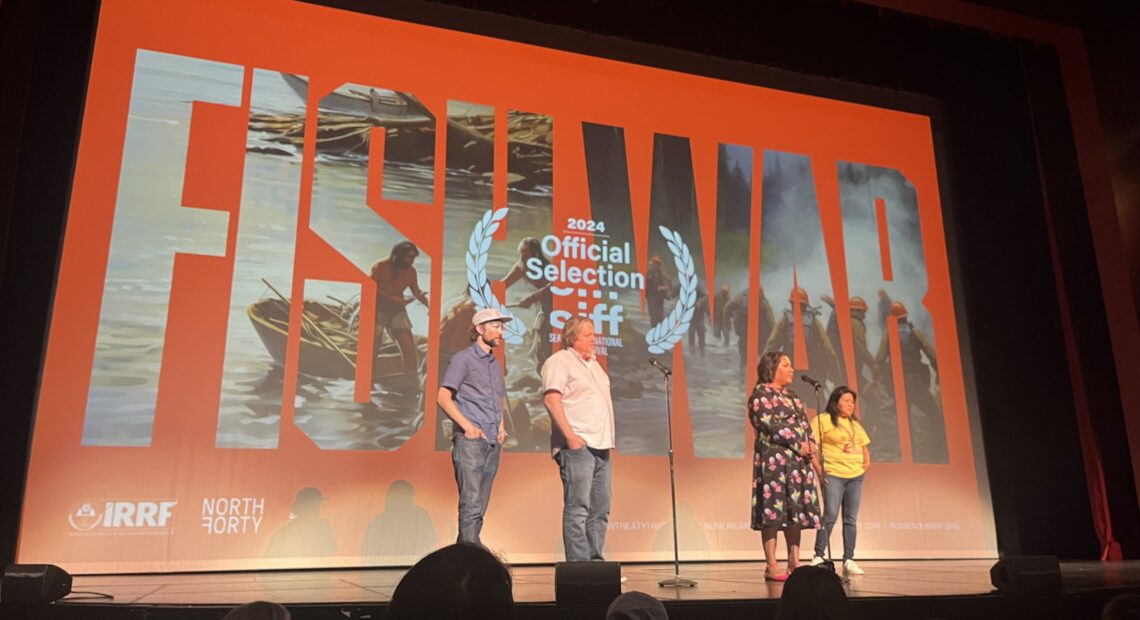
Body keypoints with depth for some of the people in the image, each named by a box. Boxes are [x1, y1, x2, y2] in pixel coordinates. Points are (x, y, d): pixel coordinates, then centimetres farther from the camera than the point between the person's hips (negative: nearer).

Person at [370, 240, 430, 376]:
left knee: (409, 348, -7)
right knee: (372, 351, 2)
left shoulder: (411, 271, -3)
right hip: (377, 311, -3)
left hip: (398, 311, 3)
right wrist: (393, 299, -27)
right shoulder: (380, 266, -15)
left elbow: (417, 292, 2)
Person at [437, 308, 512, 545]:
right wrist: (467, 426, -16)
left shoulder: (495, 363, 19)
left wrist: (501, 426, 14)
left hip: (493, 442, 7)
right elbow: (443, 397, -9)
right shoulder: (463, 358, -2)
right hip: (470, 441, -7)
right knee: (471, 504, -11)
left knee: (481, 506, 9)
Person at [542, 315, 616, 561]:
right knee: (578, 508, -8)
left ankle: (596, 561, 17)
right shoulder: (560, 361, -4)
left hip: (601, 446, 9)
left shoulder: (593, 363, 22)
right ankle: (578, 564, -5)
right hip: (578, 446, -9)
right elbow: (551, 399, -15)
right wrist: (570, 436, -21)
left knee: (600, 509, 10)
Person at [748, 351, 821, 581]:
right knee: (773, 509, -8)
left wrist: (811, 444, -2)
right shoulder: (760, 394, -5)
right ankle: (771, 567, -5)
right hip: (774, 459, -8)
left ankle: (794, 563, 13)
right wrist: (798, 444, -14)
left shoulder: (791, 395, 21)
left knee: (797, 509, 6)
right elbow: (771, 426, -15)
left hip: (799, 460, 8)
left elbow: (804, 423, 17)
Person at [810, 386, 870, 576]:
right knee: (830, 516, -11)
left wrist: (867, 462, 11)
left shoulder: (855, 424, 19)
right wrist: (819, 469, -12)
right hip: (833, 474, -6)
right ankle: (818, 556, 0)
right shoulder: (822, 420, -3)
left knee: (850, 519, 6)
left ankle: (849, 560, 11)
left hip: (856, 476, 6)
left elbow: (864, 446, 28)